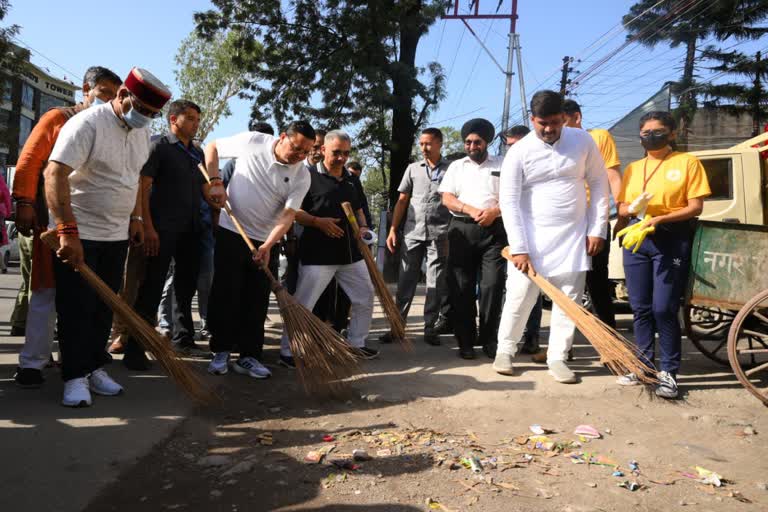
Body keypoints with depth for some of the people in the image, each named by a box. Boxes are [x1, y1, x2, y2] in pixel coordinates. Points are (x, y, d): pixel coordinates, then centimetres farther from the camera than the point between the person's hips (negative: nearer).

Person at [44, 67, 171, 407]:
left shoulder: (142, 131, 7)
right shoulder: (88, 124, -17)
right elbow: (55, 174, -24)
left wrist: (135, 218, 13)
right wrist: (68, 232, -29)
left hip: (116, 235, 7)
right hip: (78, 235, -7)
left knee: (105, 307, 11)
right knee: (77, 308, -1)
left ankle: (95, 368, 22)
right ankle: (75, 377, 9)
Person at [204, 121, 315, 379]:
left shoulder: (302, 176, -7)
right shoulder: (253, 142, -10)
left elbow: (288, 215, -13)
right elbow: (212, 148, 3)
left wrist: (268, 244, -26)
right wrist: (215, 182, -10)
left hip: (266, 242, 2)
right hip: (231, 232, -2)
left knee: (258, 301, 3)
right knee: (225, 295, 2)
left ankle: (249, 357, 13)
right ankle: (221, 351, 15)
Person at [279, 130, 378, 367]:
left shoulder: (350, 179, 16)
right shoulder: (309, 176, -4)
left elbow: (358, 209, 27)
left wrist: (363, 227, 7)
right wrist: (317, 221, -19)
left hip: (350, 253, 7)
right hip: (318, 254, -7)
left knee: (365, 297, 13)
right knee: (302, 304, -5)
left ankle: (357, 344, 29)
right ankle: (287, 352, 8)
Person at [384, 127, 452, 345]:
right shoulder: (413, 169, 12)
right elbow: (402, 201, 11)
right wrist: (393, 229, 4)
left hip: (439, 234, -2)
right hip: (412, 232, 2)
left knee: (435, 283, 3)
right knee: (405, 280, 4)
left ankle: (431, 328, 11)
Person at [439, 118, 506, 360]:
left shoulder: (502, 165, 11)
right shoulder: (456, 166, 16)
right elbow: (447, 198, 5)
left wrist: (494, 211, -14)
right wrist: (471, 210, -12)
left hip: (494, 230, -1)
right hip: (461, 229, 2)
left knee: (493, 284, -8)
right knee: (461, 287, 0)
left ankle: (489, 340, 3)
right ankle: (466, 341, 7)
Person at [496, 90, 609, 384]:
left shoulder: (583, 141, 2)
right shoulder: (519, 152, -6)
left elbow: (599, 184, 8)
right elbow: (509, 201, -9)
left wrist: (597, 229, 2)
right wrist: (518, 248, -14)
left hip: (574, 237, 3)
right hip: (532, 238, -2)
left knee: (569, 300, 5)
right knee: (519, 297, -1)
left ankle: (557, 357, 18)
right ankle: (505, 350, 19)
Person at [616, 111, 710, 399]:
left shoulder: (687, 162, 2)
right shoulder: (633, 168, 15)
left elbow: (695, 207, -5)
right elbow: (622, 208, 14)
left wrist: (660, 218, -18)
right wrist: (634, 208, -9)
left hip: (672, 240, -4)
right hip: (637, 239, 5)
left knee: (663, 308, -9)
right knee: (640, 308, 7)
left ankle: (668, 372, 4)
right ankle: (644, 365, 19)